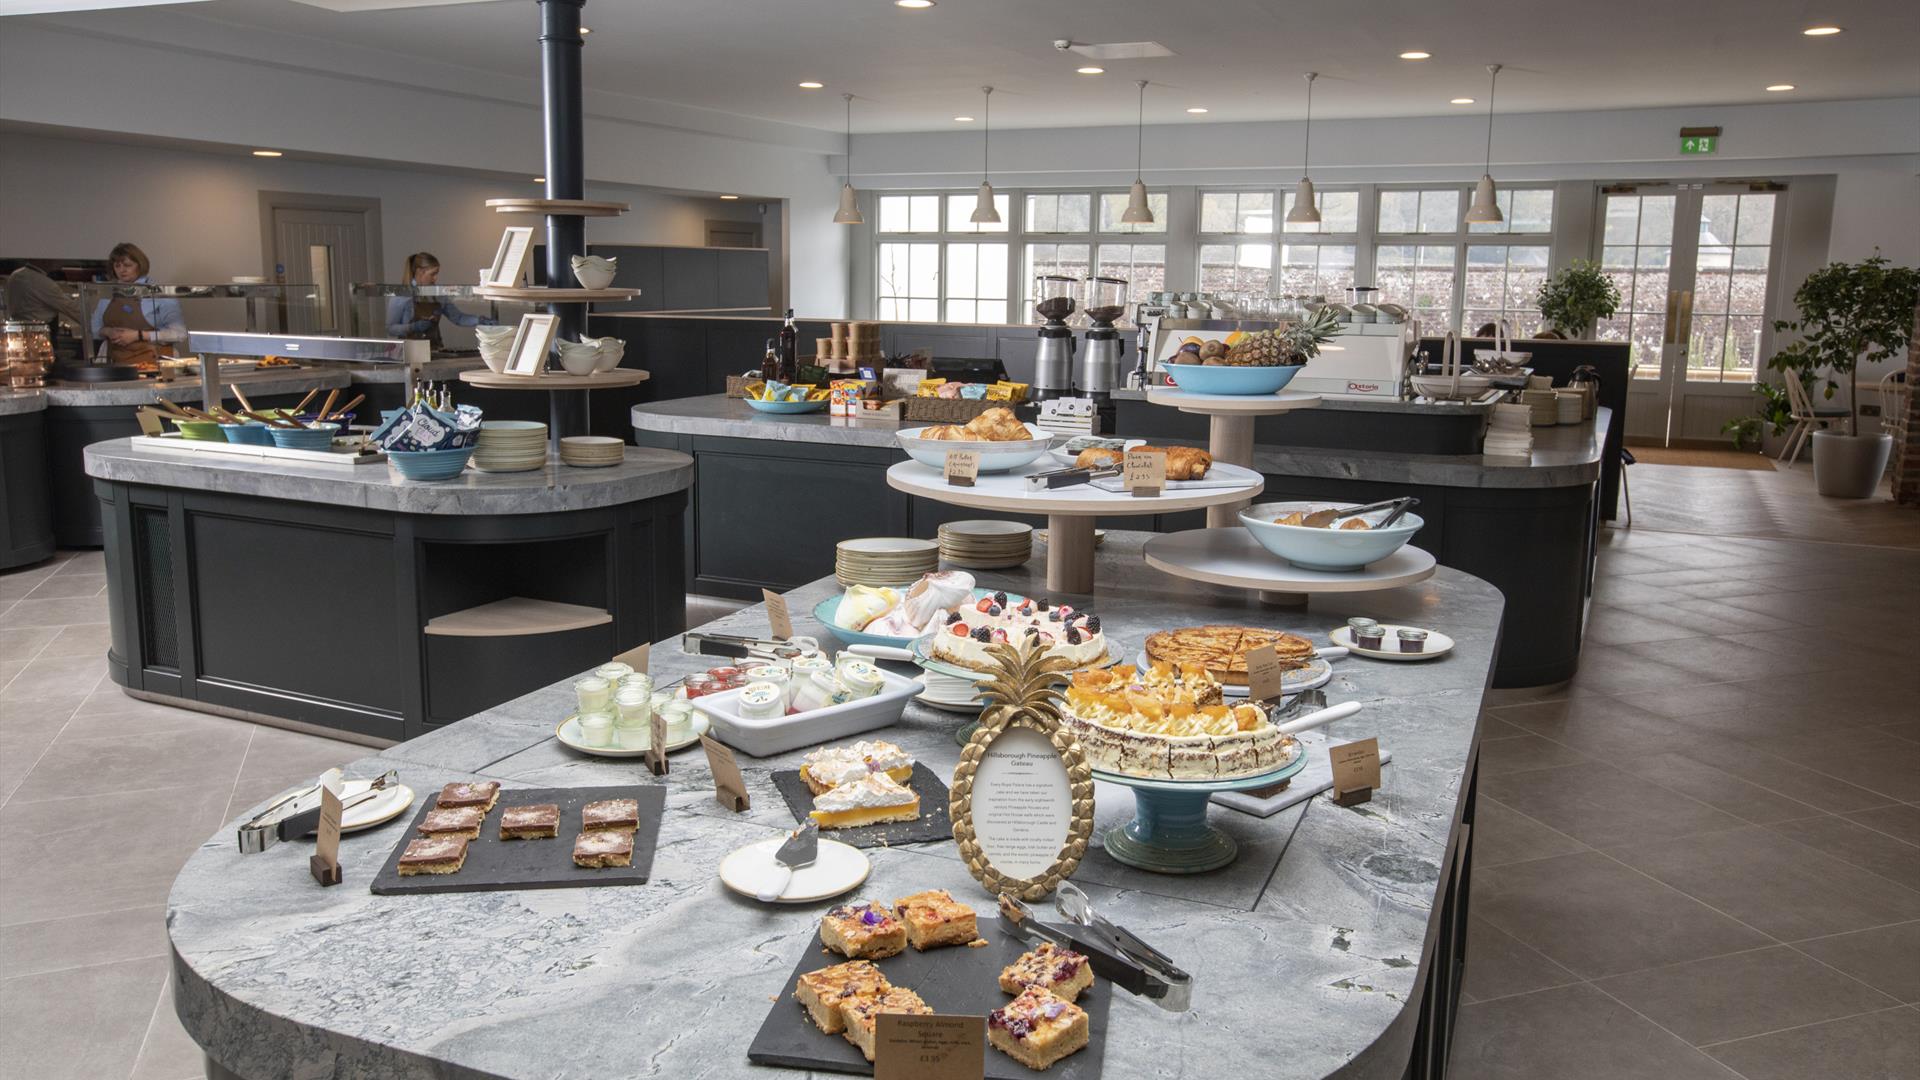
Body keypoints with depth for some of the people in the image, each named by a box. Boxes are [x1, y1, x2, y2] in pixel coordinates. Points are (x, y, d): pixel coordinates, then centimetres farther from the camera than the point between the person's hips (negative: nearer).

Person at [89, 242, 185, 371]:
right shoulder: (107, 295, 12)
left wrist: (138, 335, -18)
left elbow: (178, 332, -13)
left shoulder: (157, 293, -5)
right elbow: (93, 329, 21)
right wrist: (106, 332, -3)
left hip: (150, 365, -4)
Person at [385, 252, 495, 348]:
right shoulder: (401, 296, -5)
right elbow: (390, 328, -4)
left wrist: (480, 320, -3)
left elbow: (458, 317, 11)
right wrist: (413, 327, -18)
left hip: (434, 349, 4)